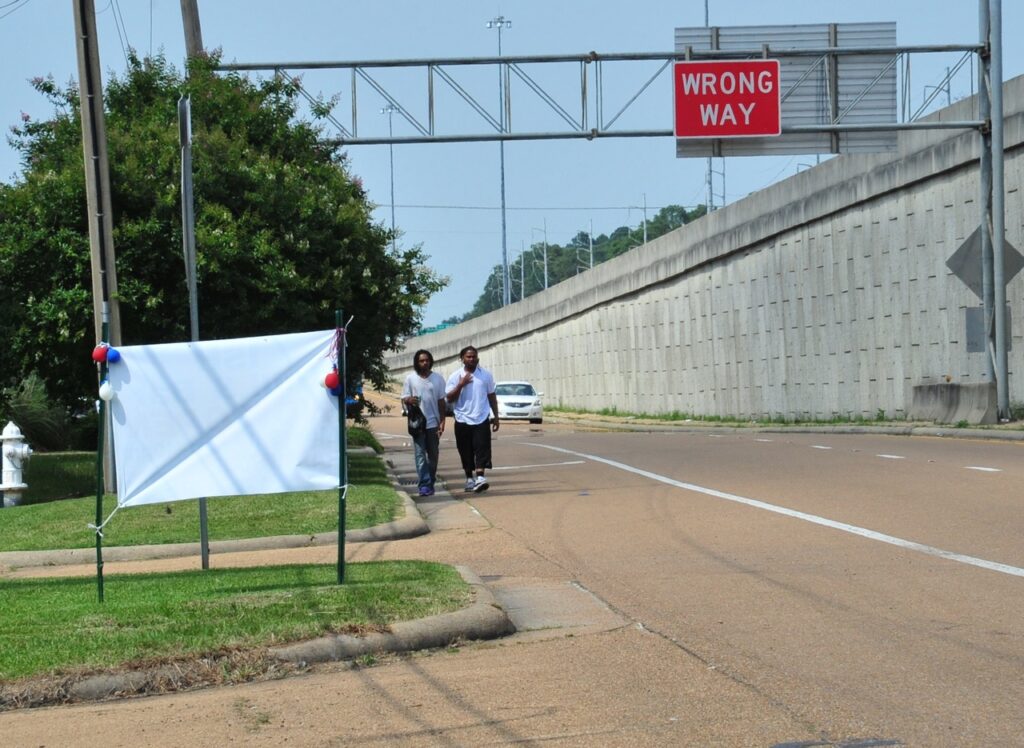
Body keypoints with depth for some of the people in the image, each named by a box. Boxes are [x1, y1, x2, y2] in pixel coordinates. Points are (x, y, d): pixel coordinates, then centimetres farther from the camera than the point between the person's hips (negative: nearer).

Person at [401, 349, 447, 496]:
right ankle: (424, 485, -9)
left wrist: (442, 422, 1)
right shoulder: (410, 379, 1)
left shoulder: (438, 378, 4)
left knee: (433, 454, 9)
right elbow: (404, 398, 6)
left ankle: (430, 482, 20)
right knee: (420, 455, -7)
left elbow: (441, 401, 7)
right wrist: (409, 400, -19)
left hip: (433, 423, 2)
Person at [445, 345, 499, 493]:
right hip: (463, 420, 0)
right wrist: (461, 385, -16)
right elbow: (449, 398, -3)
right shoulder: (455, 376, 1)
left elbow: (491, 396, 12)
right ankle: (470, 479, 17)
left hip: (481, 419, 0)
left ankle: (480, 477, -20)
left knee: (481, 449, -13)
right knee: (466, 452, 5)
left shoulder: (486, 375, 5)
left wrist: (496, 417, 10)